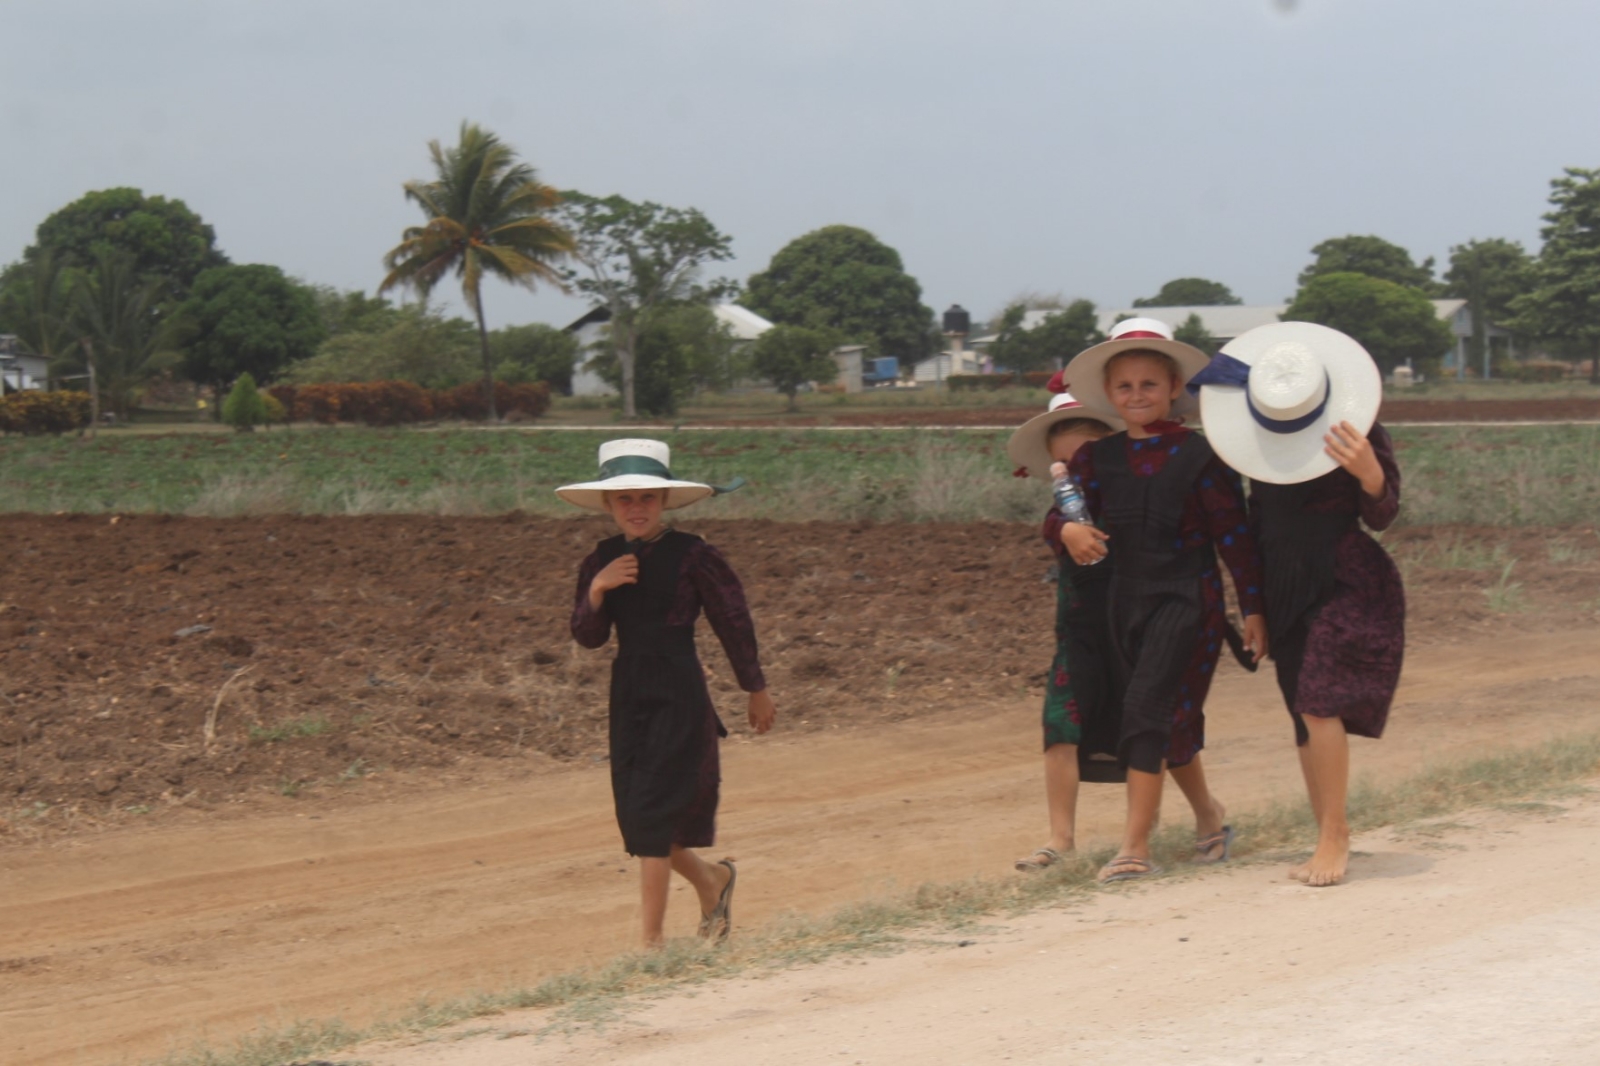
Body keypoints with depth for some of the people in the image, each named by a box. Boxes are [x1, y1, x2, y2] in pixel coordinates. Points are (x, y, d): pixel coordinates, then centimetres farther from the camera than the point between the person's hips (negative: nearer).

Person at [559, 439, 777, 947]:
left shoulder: (692, 556, -9)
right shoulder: (602, 560, 5)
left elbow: (734, 621, 0)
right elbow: (587, 636, 3)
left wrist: (756, 690, 8)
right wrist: (596, 590, -17)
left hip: (679, 695, -6)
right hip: (628, 695, 6)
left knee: (652, 815, -11)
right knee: (635, 817, 9)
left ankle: (652, 942, -5)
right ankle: (712, 881, 38)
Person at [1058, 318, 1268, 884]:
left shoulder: (1198, 456, -5)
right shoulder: (1097, 457, 7)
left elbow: (1235, 534, -3)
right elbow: (1072, 508, 11)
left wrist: (1253, 609, -5)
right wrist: (1070, 530, -14)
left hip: (1186, 599, -5)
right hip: (1127, 602, 5)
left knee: (1145, 709, -16)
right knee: (1171, 721, 14)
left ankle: (1135, 847, -16)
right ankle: (1209, 815, 37)